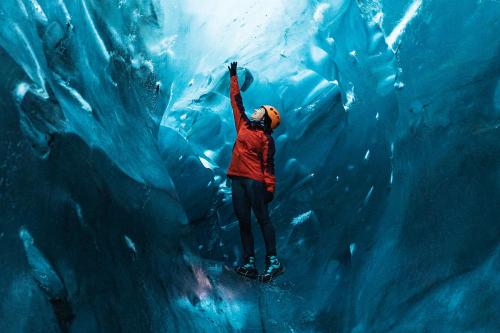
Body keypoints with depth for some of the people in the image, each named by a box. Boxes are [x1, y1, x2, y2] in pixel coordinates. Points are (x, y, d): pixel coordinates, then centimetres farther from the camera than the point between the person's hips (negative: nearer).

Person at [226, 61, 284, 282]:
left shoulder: (265, 138, -3)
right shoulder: (243, 125, 15)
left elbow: (268, 165, -8)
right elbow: (236, 100, 25)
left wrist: (270, 188, -16)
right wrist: (233, 77, 31)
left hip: (255, 181, -7)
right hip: (237, 179, 7)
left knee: (262, 219, -7)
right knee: (243, 221, 5)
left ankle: (273, 262, -6)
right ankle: (249, 263, 8)